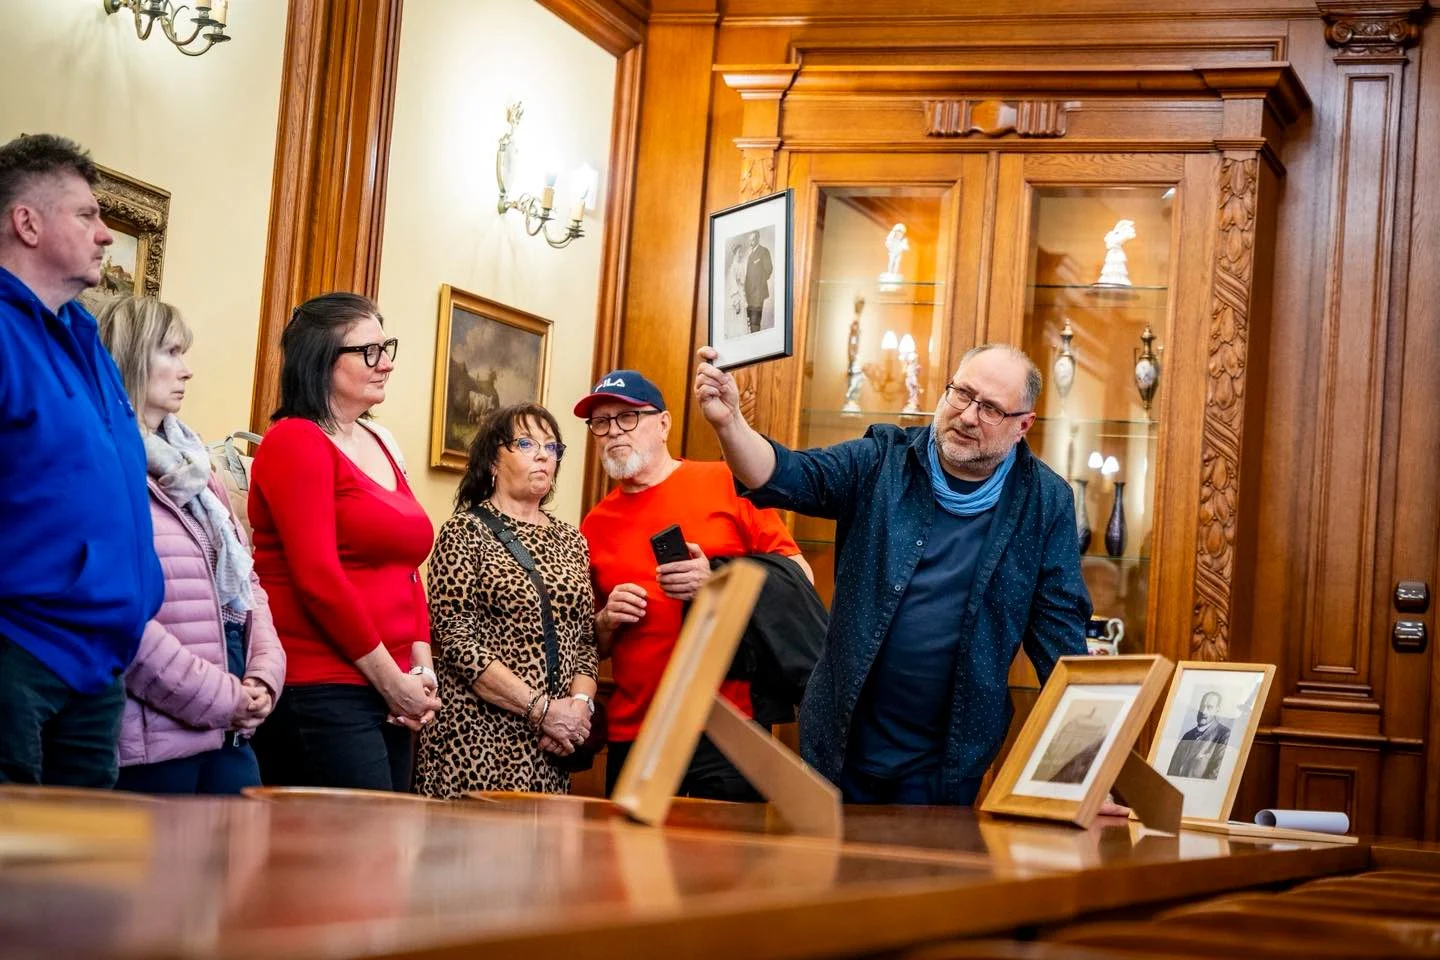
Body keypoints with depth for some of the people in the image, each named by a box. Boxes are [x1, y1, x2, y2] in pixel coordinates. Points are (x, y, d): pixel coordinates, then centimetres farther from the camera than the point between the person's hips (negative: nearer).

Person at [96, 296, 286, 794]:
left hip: (229, 732, 8)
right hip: (153, 737, -8)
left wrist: (263, 676, 1)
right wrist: (220, 697, -15)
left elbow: (244, 578, 18)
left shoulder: (189, 463, 18)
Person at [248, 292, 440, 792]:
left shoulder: (380, 445, 16)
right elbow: (318, 579, -16)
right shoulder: (295, 442, -8)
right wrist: (392, 679, -12)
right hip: (318, 694, -8)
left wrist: (420, 667, 3)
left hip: (388, 693, 8)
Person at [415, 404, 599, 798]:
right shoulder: (465, 532, -1)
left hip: (552, 744, 5)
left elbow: (586, 640, 14)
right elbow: (456, 639, -11)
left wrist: (580, 703, -7)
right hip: (477, 734, -5)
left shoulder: (570, 541, 16)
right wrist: (542, 708, -15)